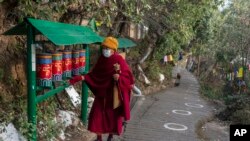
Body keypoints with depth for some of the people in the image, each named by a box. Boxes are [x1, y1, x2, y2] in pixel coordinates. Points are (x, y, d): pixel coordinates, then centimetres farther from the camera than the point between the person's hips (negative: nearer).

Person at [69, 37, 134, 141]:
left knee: (113, 116, 11)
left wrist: (119, 77, -32)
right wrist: (83, 77, -7)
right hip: (102, 93, 4)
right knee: (97, 115, 3)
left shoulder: (119, 60, -14)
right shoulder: (101, 59, 0)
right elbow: (94, 74, 5)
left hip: (114, 94, -4)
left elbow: (128, 75, -14)